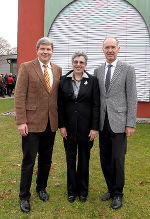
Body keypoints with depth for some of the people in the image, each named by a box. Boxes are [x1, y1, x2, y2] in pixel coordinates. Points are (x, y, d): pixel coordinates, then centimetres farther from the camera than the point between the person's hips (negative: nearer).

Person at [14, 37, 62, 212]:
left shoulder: (58, 70, 10)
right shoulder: (26, 67, -3)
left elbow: (59, 96, 12)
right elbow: (19, 96, -8)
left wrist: (59, 119, 7)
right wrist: (21, 121, -13)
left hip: (51, 123, 4)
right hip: (32, 122, -4)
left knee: (46, 159, 16)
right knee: (29, 161, 4)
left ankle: (41, 188, 38)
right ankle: (24, 196, 22)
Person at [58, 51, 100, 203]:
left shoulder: (92, 80, -2)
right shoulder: (64, 80, 2)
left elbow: (96, 105, -3)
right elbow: (60, 105, 3)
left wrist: (94, 128, -8)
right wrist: (62, 125, -3)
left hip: (86, 127, -1)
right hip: (69, 127, 1)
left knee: (84, 159, 12)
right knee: (70, 159, 12)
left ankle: (83, 190, 30)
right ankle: (72, 190, 29)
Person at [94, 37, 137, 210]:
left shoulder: (127, 69, -1)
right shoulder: (98, 71, 11)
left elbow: (132, 98, -5)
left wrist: (131, 124, -9)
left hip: (119, 122, -4)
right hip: (103, 123, 4)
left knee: (117, 160, 0)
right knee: (105, 159, 11)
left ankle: (118, 194, 21)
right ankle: (111, 189, 31)